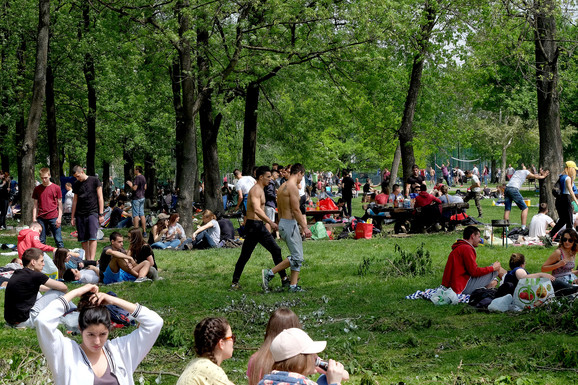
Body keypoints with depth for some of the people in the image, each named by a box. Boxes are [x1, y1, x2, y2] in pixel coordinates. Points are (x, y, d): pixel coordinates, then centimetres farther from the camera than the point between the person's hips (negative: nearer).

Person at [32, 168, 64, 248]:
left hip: (54, 217, -2)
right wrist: (34, 218, 5)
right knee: (41, 241, 2)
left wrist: (59, 217, -4)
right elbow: (35, 205, 12)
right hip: (41, 218, 2)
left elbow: (60, 204, 4)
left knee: (58, 240, -4)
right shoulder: (37, 189, 9)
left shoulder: (56, 188, 3)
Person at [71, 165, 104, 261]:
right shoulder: (76, 185, 13)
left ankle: (92, 260, -21)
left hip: (92, 213, -4)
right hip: (80, 215, 4)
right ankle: (87, 260, 8)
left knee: (92, 237, -15)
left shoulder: (94, 181, 2)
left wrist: (101, 214, -3)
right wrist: (73, 217, 16)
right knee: (83, 239, 2)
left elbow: (100, 197, 2)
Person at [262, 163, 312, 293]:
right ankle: (269, 273, -8)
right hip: (290, 224, -10)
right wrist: (305, 227, -14)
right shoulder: (293, 187, -15)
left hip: (283, 222, 10)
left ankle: (293, 286, 6)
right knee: (296, 257, -8)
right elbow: (295, 210, -19)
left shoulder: (282, 187, 15)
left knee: (298, 257, 10)